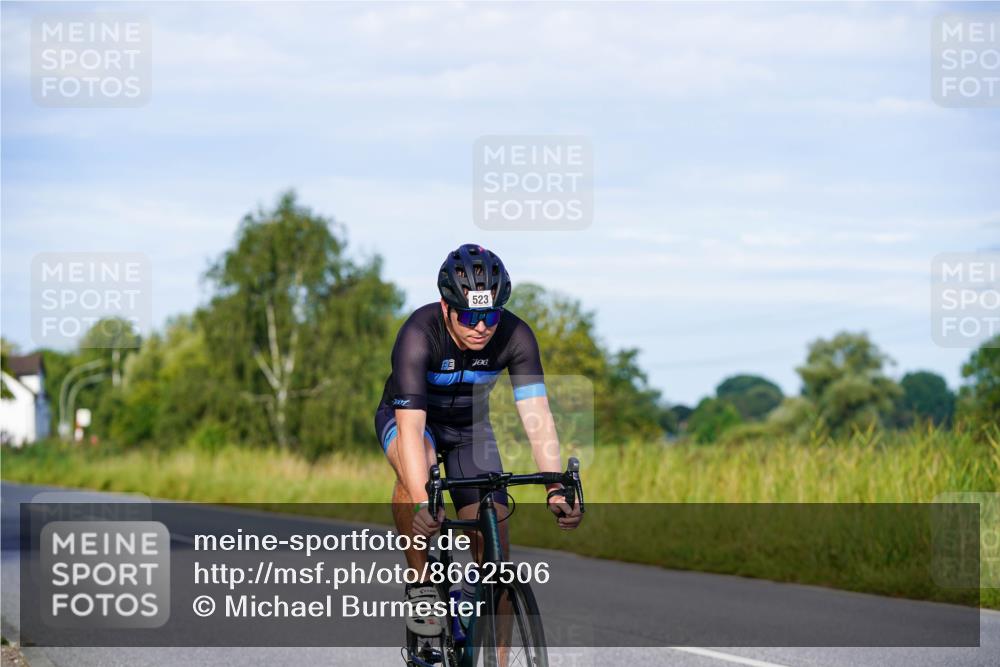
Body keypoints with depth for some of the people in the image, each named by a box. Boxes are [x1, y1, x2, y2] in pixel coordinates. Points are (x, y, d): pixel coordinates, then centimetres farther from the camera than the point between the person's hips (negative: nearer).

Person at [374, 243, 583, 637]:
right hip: (407, 416, -3)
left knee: (495, 548, -9)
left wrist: (556, 489, -47)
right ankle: (420, 584, -21)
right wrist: (421, 504, -57)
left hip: (469, 426, 3)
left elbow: (536, 416, -32)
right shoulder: (419, 335, -36)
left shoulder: (515, 337, -27)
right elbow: (411, 427, -44)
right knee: (415, 467, -39)